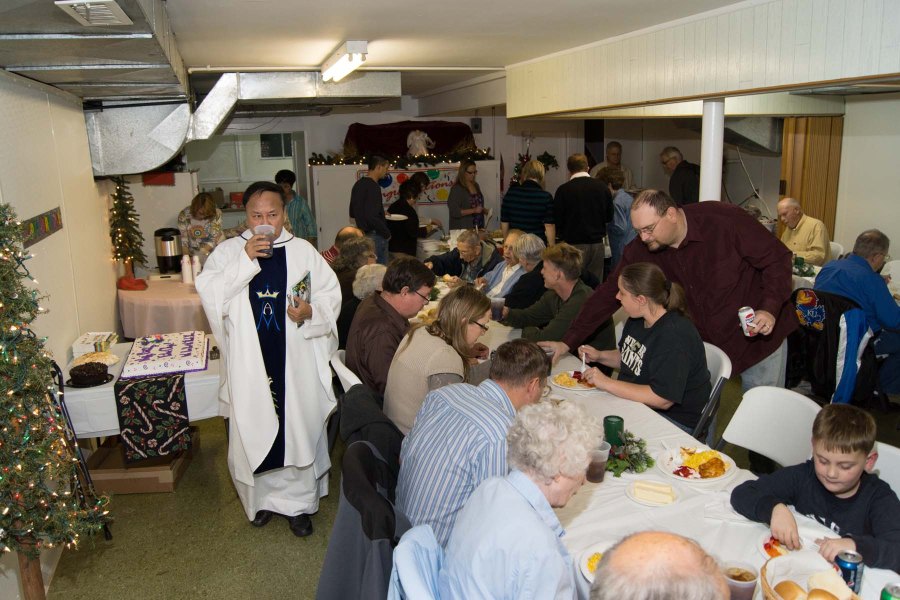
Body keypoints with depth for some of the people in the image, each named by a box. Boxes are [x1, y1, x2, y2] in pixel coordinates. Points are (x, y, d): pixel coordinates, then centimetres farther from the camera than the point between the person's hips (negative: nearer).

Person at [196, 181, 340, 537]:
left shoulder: (303, 251, 2)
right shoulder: (228, 251, 1)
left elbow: (331, 294, 5)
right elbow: (209, 294, -13)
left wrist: (311, 312, -15)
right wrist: (245, 259, -21)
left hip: (296, 363, 0)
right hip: (249, 364, 0)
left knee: (300, 429, 7)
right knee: (254, 432, 11)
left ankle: (298, 501, 26)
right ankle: (262, 497, 33)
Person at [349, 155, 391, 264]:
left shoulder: (358, 184, 11)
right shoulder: (373, 187, -17)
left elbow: (352, 213, 19)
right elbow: (372, 217, -26)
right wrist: (387, 233, -12)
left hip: (363, 234, 9)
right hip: (376, 235, -9)